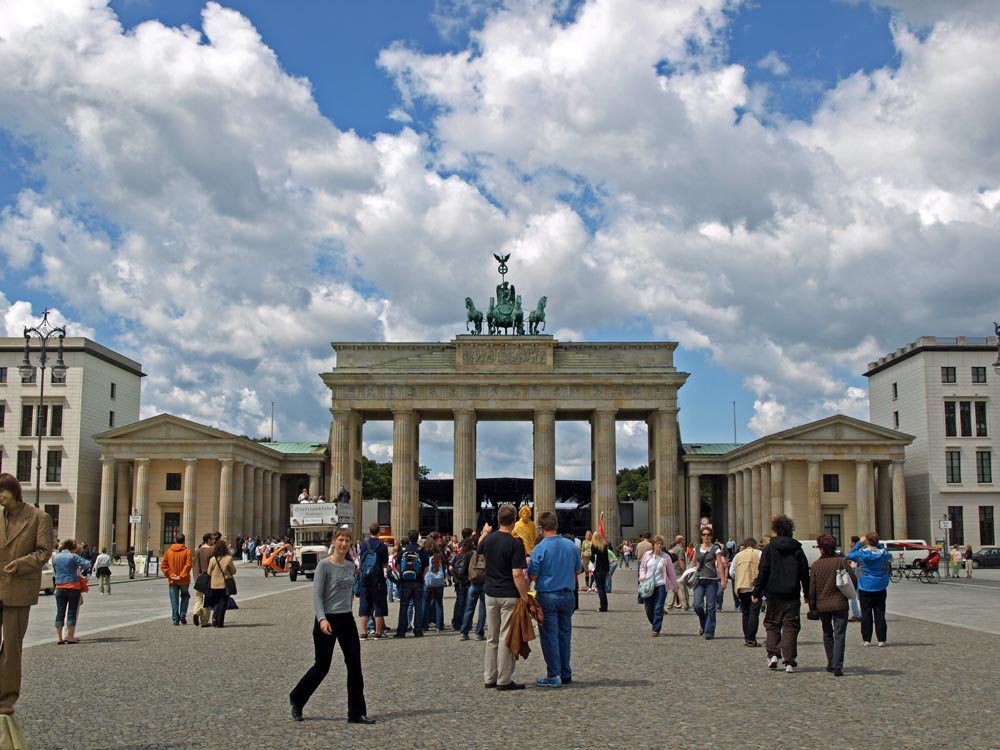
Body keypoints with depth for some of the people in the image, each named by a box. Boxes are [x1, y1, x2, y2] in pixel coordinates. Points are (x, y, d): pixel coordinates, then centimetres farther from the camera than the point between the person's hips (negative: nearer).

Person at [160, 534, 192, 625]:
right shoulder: (187, 551, -6)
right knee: (185, 596, 18)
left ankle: (175, 619, 3)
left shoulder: (168, 551, 2)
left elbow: (163, 565, -2)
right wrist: (182, 576, -15)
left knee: (174, 600, 7)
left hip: (172, 580, 1)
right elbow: (188, 565, -16)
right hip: (184, 580, -1)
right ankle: (183, 615, 4)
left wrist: (170, 574, -6)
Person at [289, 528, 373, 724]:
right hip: (328, 620, -6)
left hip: (347, 620, 6)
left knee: (355, 665, 0)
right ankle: (297, 700, 24)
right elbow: (317, 594, -14)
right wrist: (322, 619, -25)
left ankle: (357, 713, 5)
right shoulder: (324, 565, -9)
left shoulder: (351, 566, 9)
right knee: (322, 665, 2)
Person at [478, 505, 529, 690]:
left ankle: (489, 678, 20)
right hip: (509, 595, -6)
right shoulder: (515, 543, -16)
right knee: (506, 638, -1)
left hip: (491, 594, 6)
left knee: (492, 638, 14)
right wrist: (525, 598, -14)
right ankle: (504, 680, 2)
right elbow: (517, 575, -20)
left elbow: (480, 547, 28)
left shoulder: (489, 539, 2)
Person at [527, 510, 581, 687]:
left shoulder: (540, 549, -15)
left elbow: (533, 576, -13)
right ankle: (566, 674, 20)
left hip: (547, 596, -5)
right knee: (565, 634, 13)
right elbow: (578, 570, 12)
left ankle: (553, 676, 5)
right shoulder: (571, 546, 1)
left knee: (549, 636, 2)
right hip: (568, 596, 5)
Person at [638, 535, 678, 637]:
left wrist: (674, 586, 8)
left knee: (658, 608, -9)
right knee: (648, 608, 7)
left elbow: (671, 573, 5)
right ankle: (654, 625, 31)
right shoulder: (647, 555, 5)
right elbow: (642, 567, 17)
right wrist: (642, 576, -3)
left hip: (661, 585, -2)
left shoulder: (666, 557, 0)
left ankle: (656, 630, -7)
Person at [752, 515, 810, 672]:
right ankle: (789, 661, -2)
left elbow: (763, 572, -5)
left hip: (774, 594, -1)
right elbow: (805, 573, 7)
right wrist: (807, 593, 16)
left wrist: (756, 592, 1)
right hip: (792, 595, 1)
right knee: (790, 627, 3)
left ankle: (773, 654, -1)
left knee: (772, 624, 13)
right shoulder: (797, 549, 4)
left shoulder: (769, 548, -3)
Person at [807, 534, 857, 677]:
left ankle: (831, 663, 22)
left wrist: (812, 607, 9)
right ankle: (838, 667, -10)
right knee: (839, 636, -1)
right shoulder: (842, 562, -8)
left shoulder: (815, 565, -3)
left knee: (827, 634, 19)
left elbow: (811, 588, -1)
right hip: (840, 604, -2)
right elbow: (853, 581, -6)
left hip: (822, 606, 2)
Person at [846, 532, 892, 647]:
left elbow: (850, 555, 5)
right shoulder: (883, 553, -7)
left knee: (866, 614, 4)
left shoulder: (862, 553, -12)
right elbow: (890, 555, 16)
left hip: (865, 588, -1)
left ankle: (866, 639, 5)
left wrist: (859, 543, 6)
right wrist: (879, 545, 9)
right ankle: (882, 639, 5)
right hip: (880, 588, 1)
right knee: (880, 614, 5)